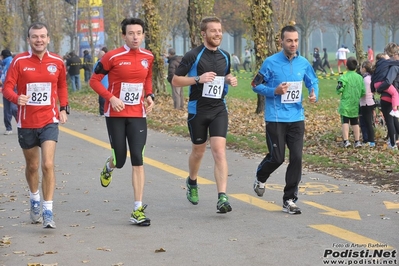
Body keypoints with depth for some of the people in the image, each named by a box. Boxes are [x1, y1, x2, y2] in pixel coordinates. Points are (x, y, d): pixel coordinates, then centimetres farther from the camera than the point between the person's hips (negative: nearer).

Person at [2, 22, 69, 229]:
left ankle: (48, 212, -9)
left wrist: (63, 108, 8)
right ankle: (34, 200, 41)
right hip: (26, 123, 0)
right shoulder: (19, 61, -5)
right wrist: (17, 98, -28)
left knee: (48, 165, -14)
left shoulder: (57, 62, 0)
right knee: (32, 166, 15)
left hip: (49, 121, 0)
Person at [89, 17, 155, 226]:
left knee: (137, 160, -7)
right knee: (119, 160, 3)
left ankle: (138, 210, -4)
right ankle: (108, 167, 45)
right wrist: (111, 97, -18)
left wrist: (149, 96, 3)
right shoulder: (113, 57, -10)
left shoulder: (148, 57, 4)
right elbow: (94, 80, -5)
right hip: (115, 114, -2)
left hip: (138, 115, 3)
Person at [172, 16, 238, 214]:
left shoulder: (225, 56, 7)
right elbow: (175, 80, -7)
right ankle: (192, 181, 44)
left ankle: (222, 198, -18)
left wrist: (230, 80, 2)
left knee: (219, 151, -12)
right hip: (198, 110, -2)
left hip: (219, 110, 2)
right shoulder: (193, 56, -8)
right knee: (198, 151, 13)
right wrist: (198, 79, -20)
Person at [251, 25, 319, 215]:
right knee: (277, 157, -1)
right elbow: (256, 85, 0)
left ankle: (289, 200, 7)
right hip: (275, 118, -3)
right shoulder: (271, 62, -6)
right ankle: (260, 178, 33)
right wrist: (274, 91, -16)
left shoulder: (303, 63, 4)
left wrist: (314, 94, -5)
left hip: (297, 118, 3)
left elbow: (313, 82, 17)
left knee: (297, 158, -3)